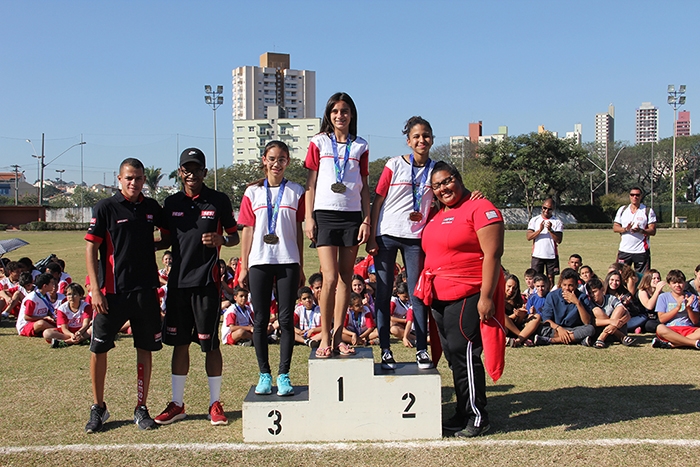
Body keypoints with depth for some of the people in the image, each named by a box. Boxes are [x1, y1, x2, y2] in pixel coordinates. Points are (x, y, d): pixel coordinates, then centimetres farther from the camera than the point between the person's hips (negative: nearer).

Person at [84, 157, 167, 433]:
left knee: (145, 349, 7)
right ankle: (98, 408, 19)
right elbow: (91, 249, -5)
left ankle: (141, 408, 18)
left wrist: (151, 246, 5)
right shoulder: (105, 208, -4)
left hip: (145, 290, 3)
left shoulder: (151, 207, 7)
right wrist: (95, 290, -11)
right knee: (98, 348, 2)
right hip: (112, 291, -3)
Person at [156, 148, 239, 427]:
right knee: (179, 343, 9)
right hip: (177, 280, 3)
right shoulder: (171, 203, 11)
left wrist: (221, 240, -13)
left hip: (207, 280, -3)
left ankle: (215, 403, 14)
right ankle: (177, 404, 20)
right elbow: (166, 241, 18)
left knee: (210, 343, 1)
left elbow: (235, 237, 6)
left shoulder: (219, 201, 2)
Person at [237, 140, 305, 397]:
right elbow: (248, 230, 7)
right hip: (259, 262, 1)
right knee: (261, 320, 4)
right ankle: (264, 374, 14)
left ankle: (284, 375, 9)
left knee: (286, 319, 1)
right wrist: (243, 267, 3)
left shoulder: (296, 191, 8)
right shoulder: (253, 192, 8)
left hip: (288, 261, 0)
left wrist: (301, 267, 6)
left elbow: (298, 230, 8)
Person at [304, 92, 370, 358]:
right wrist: (309, 217, -3)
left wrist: (366, 220, 4)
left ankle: (338, 336, 11)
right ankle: (325, 337, 0)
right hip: (325, 214, -2)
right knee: (330, 278, -10)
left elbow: (364, 187, 12)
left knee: (346, 278, 4)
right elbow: (311, 183, 5)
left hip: (352, 216, 2)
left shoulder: (360, 147, 11)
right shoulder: (319, 143, 6)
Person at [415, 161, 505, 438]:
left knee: (463, 353, -8)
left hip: (469, 296, -8)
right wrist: (425, 291, 20)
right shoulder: (436, 215, 17)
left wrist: (486, 296, -20)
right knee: (453, 355, 12)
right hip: (440, 297, 8)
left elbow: (492, 254, -15)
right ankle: (463, 414, 22)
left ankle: (477, 417, 5)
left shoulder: (480, 208, -8)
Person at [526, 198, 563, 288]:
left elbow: (559, 240, -6)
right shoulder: (534, 220, 6)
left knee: (551, 279, 4)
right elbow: (529, 237, -5)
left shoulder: (558, 222, 3)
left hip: (552, 256, 0)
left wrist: (550, 229, -19)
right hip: (537, 255, 0)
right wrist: (540, 230, -18)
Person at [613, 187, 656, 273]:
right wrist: (625, 229, -14)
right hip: (624, 250, 2)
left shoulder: (648, 211, 2)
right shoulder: (622, 210, 11)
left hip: (641, 251, -2)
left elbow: (653, 231, -4)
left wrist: (640, 230, -23)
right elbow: (615, 228, 7)